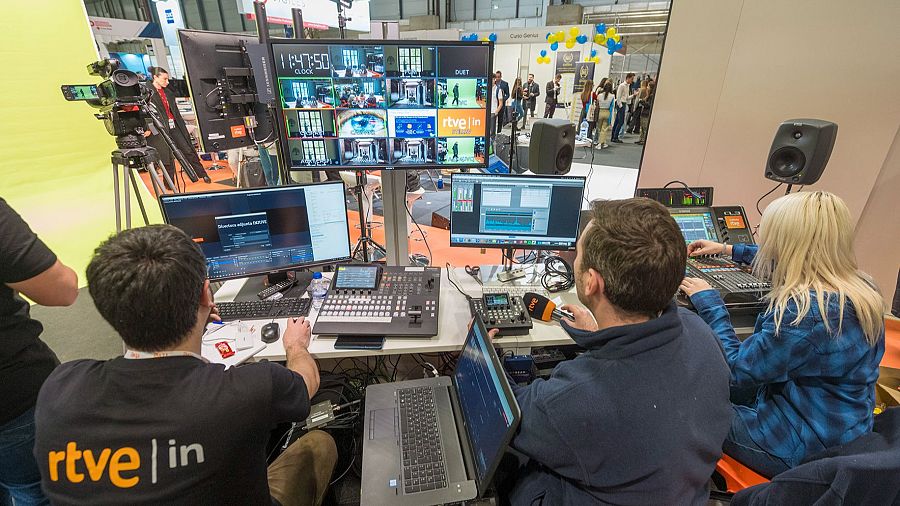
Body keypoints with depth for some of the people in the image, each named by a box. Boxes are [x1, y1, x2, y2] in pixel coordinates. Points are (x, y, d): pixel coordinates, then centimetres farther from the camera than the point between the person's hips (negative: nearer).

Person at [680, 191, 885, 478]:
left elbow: (735, 371, -24)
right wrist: (728, 250, 27)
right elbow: (785, 262, 17)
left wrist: (709, 303, -17)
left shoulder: (804, 312, -34)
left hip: (803, 451, -8)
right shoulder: (858, 286, -4)